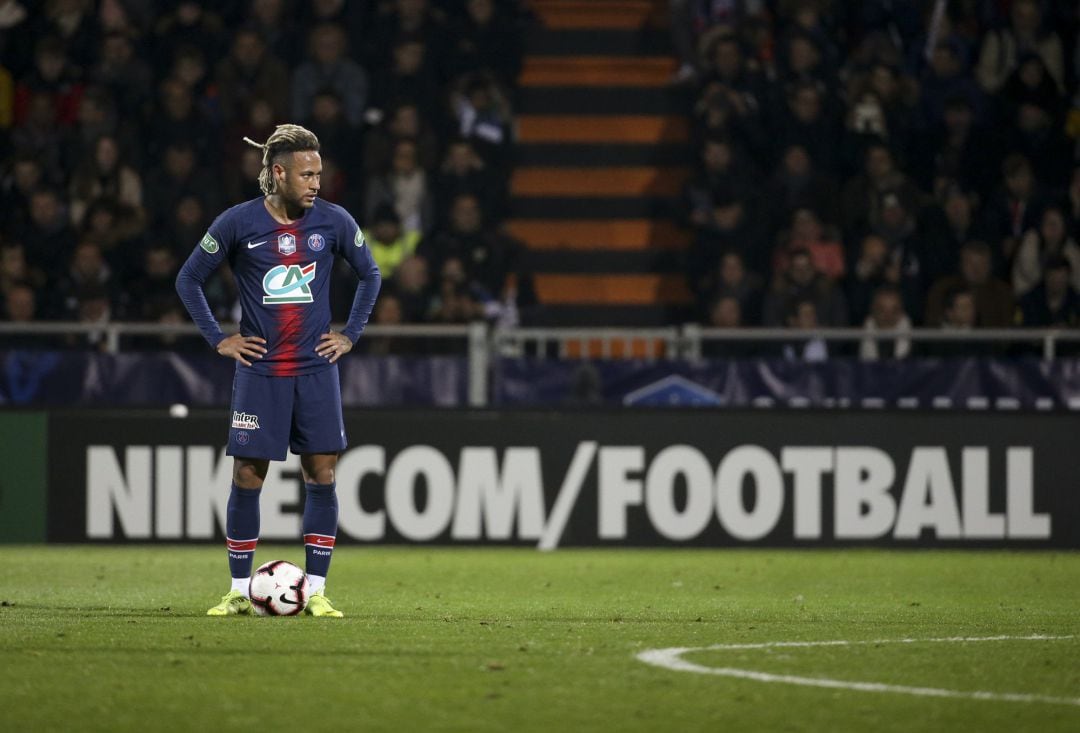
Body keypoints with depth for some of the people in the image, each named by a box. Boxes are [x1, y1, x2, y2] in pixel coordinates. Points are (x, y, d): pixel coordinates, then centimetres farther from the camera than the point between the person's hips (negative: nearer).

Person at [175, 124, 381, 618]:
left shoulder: (333, 222, 0)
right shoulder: (238, 223, -6)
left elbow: (370, 274, 16)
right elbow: (189, 280, 6)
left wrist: (350, 335, 8)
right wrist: (218, 340, 1)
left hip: (316, 370, 2)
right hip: (259, 371, -2)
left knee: (321, 477, -2)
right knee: (246, 478, -1)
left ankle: (315, 591, 4)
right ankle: (239, 592, 8)